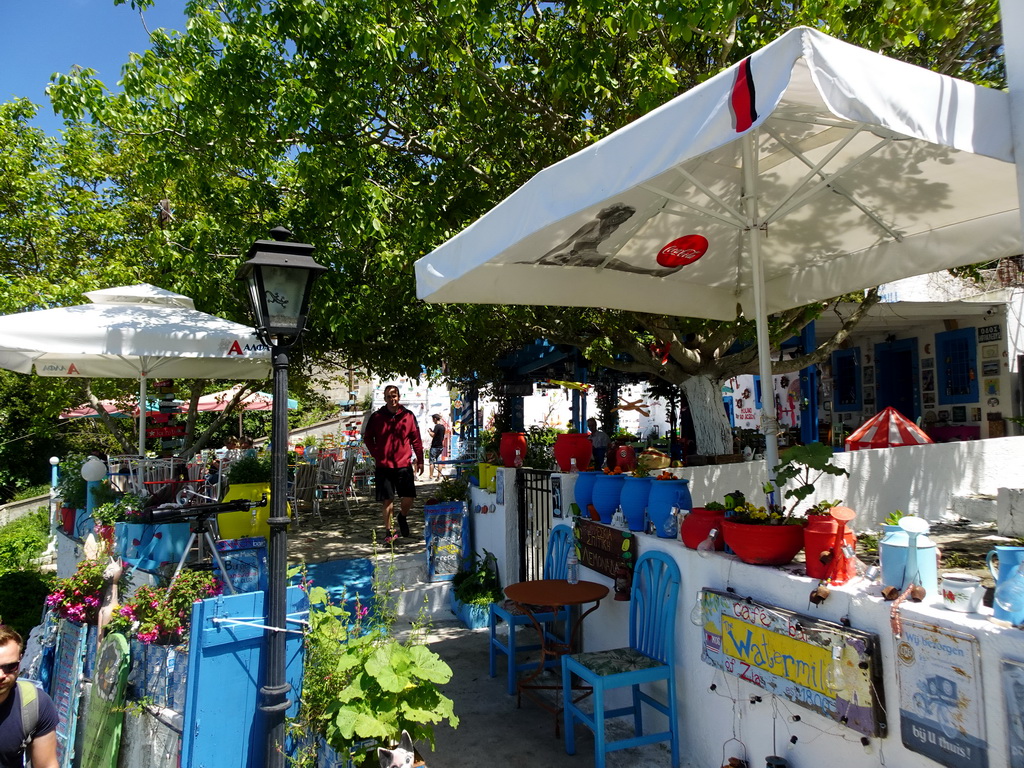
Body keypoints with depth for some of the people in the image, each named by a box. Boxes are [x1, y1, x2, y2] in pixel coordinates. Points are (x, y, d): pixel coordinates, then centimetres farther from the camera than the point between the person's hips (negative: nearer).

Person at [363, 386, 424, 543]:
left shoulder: (408, 416, 3)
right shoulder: (376, 417, 2)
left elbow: (416, 439, 7)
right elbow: (367, 438, 13)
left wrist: (420, 460, 5)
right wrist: (376, 454, 2)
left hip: (404, 464, 0)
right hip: (384, 465, 0)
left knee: (409, 498, -3)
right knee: (387, 501, 2)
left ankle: (403, 516, 29)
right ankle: (388, 532, 16)